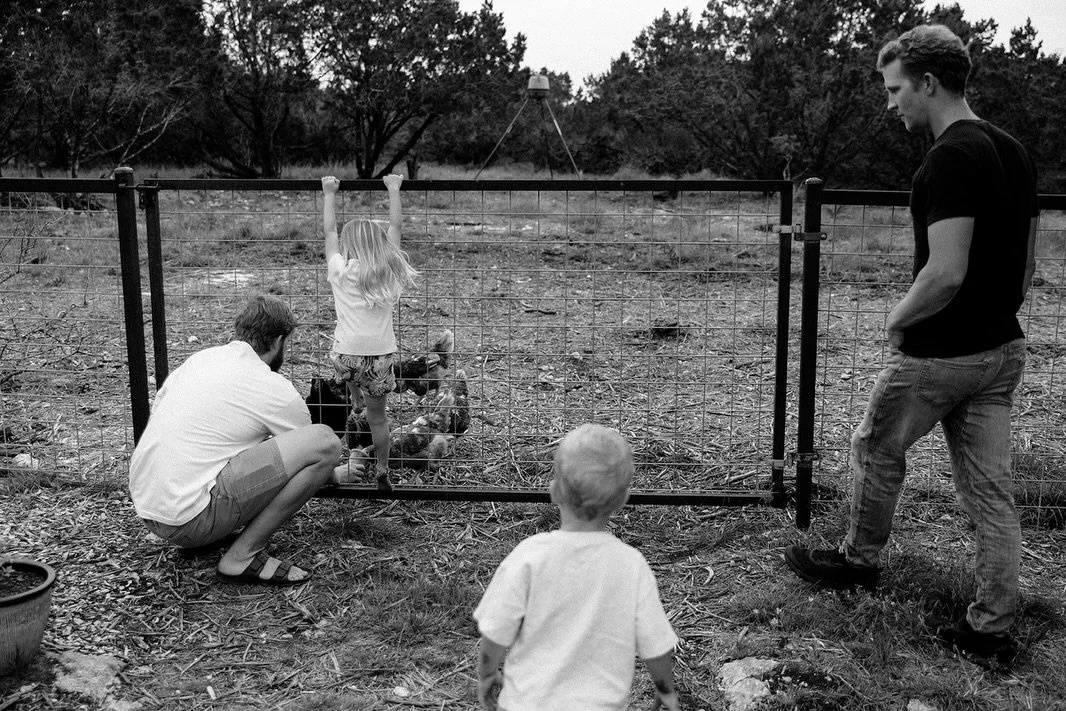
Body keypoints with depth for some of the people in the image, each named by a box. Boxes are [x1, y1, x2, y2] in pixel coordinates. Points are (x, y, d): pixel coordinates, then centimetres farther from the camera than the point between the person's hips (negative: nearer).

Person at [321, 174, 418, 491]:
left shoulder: (340, 270, 0)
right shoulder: (388, 270, 3)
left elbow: (329, 230, 12)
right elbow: (395, 225, 14)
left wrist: (329, 193, 23)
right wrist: (393, 189, 24)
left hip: (346, 354, -1)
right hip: (381, 354, 1)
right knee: (377, 416, 12)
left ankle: (356, 399, 44)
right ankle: (382, 474, 16)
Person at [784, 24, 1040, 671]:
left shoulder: (951, 158, -20)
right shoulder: (1013, 153, 9)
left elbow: (946, 273, -27)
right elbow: (1026, 269, 14)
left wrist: (898, 321, -11)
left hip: (939, 355, -8)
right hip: (1003, 350, 8)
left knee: (878, 451, 16)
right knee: (990, 492, 11)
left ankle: (860, 562, 37)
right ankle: (993, 631, 18)